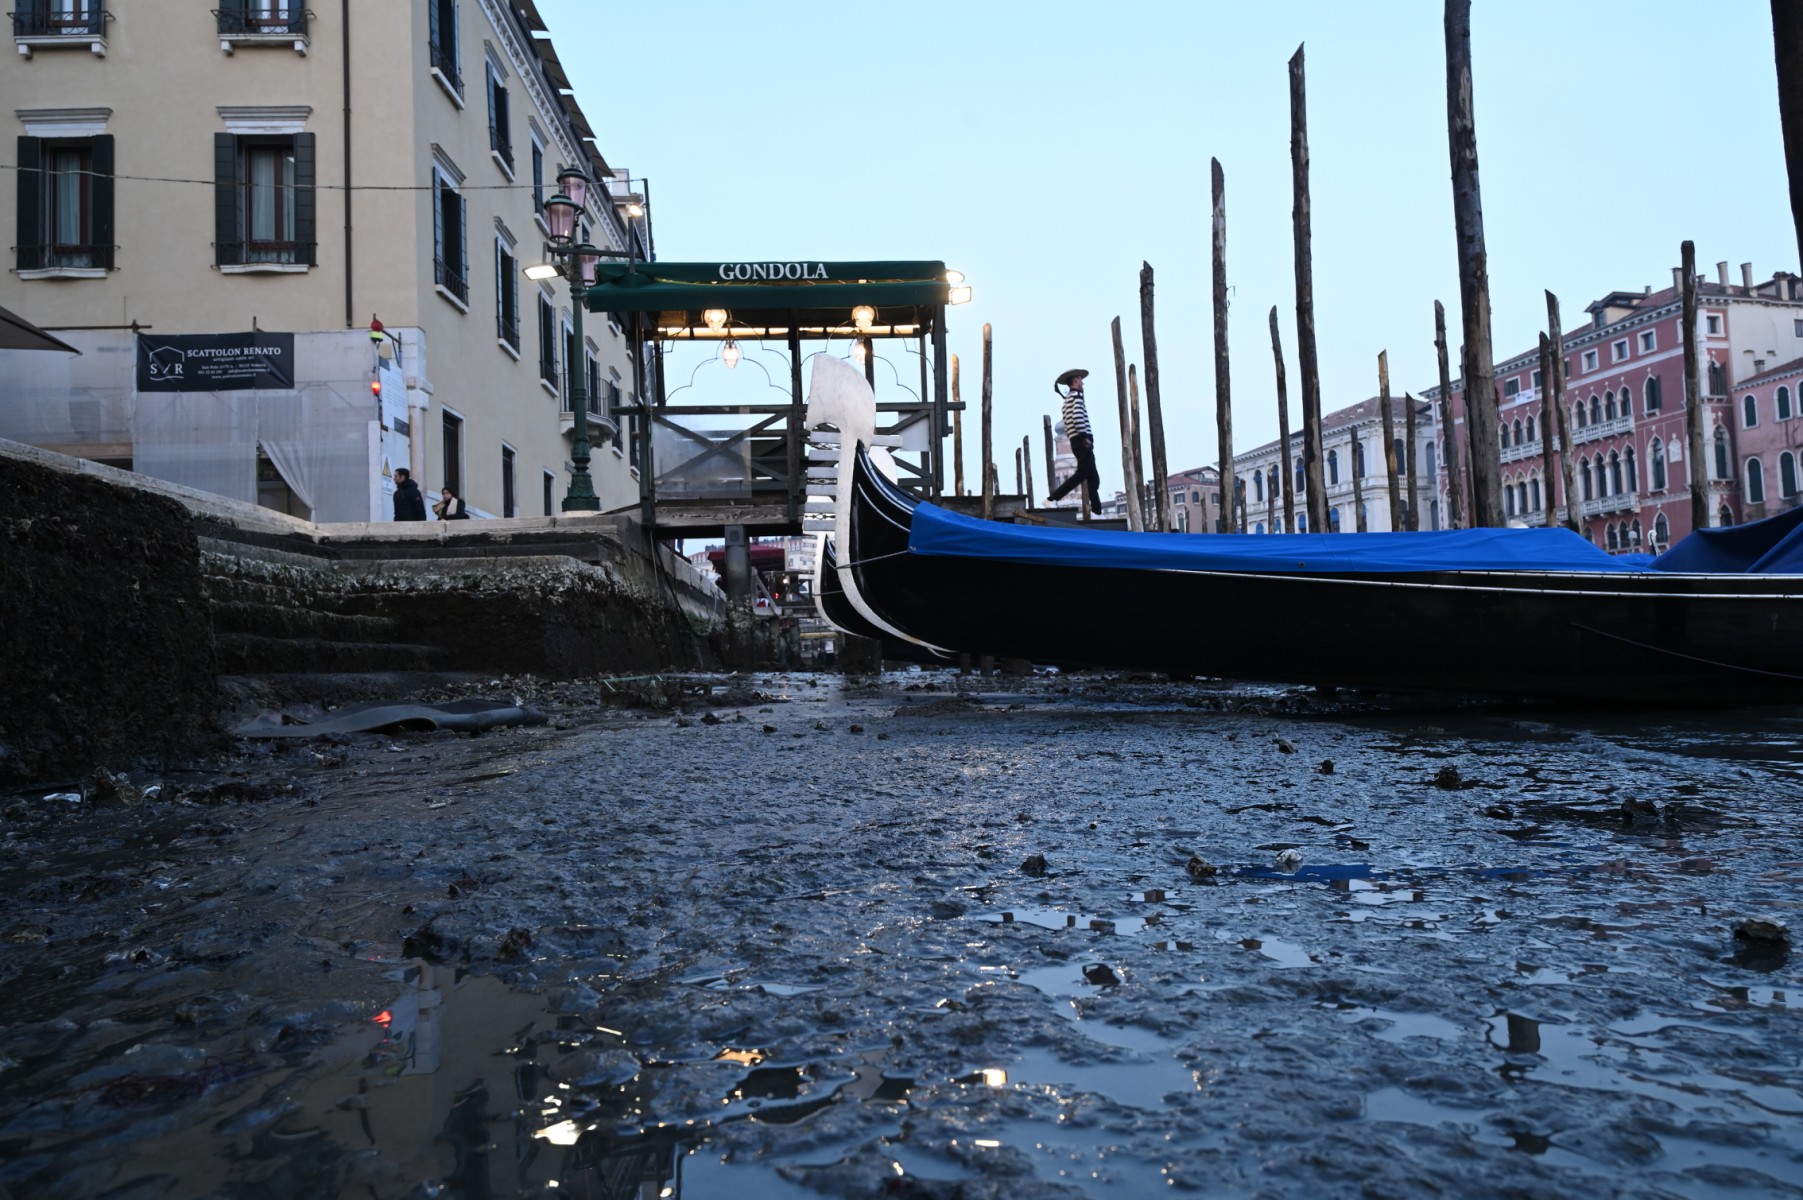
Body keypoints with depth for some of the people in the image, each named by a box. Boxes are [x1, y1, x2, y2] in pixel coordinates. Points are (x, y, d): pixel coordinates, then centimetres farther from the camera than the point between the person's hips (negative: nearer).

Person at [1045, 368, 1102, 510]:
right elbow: (1077, 415, -18)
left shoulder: (1068, 400, 25)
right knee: (1081, 474, -12)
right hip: (1083, 441, -9)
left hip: (1076, 441, 9)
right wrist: (1084, 436, -19)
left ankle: (1096, 510, 4)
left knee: (1093, 478, 8)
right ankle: (1052, 499, -16)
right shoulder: (1076, 395, -2)